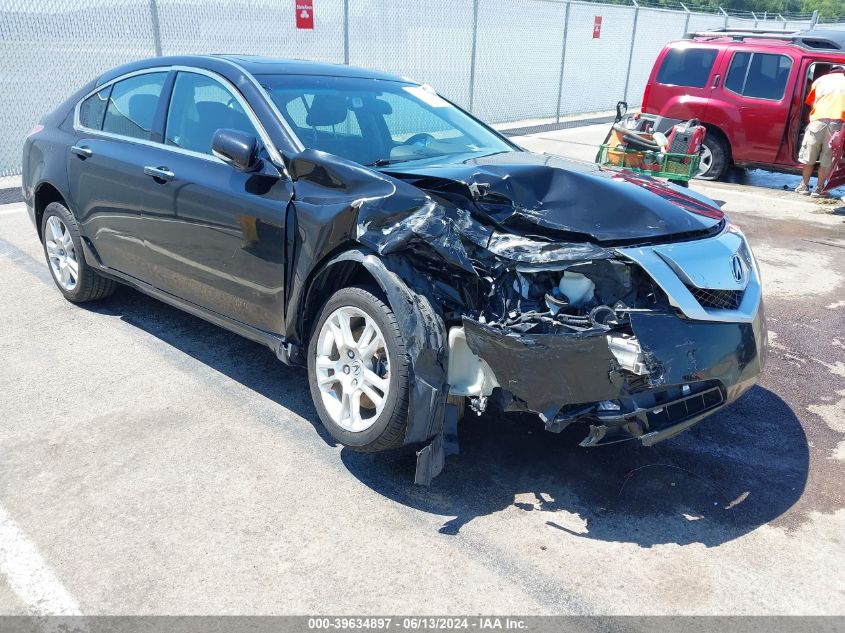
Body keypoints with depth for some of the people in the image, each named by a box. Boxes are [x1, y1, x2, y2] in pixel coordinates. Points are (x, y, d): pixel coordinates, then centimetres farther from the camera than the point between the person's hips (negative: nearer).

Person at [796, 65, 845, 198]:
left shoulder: (820, 80, 19)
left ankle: (804, 186, 20)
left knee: (809, 158, 12)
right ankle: (819, 189, 9)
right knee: (826, 160, 6)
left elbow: (810, 102, 22)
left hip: (818, 121, 0)